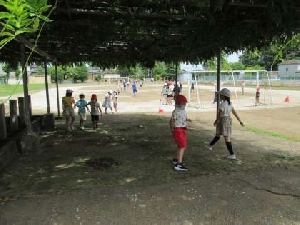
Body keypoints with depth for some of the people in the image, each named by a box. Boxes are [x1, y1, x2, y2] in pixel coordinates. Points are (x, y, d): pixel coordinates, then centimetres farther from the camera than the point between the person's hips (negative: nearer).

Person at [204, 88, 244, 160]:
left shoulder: (222, 105, -21)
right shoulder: (229, 104, 4)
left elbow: (219, 115, -17)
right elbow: (235, 113, 6)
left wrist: (216, 122, 0)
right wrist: (240, 121, 9)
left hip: (223, 121, -9)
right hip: (228, 120, 9)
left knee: (227, 138, -3)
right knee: (217, 134, 26)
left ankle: (232, 154, 1)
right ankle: (210, 145, 47)